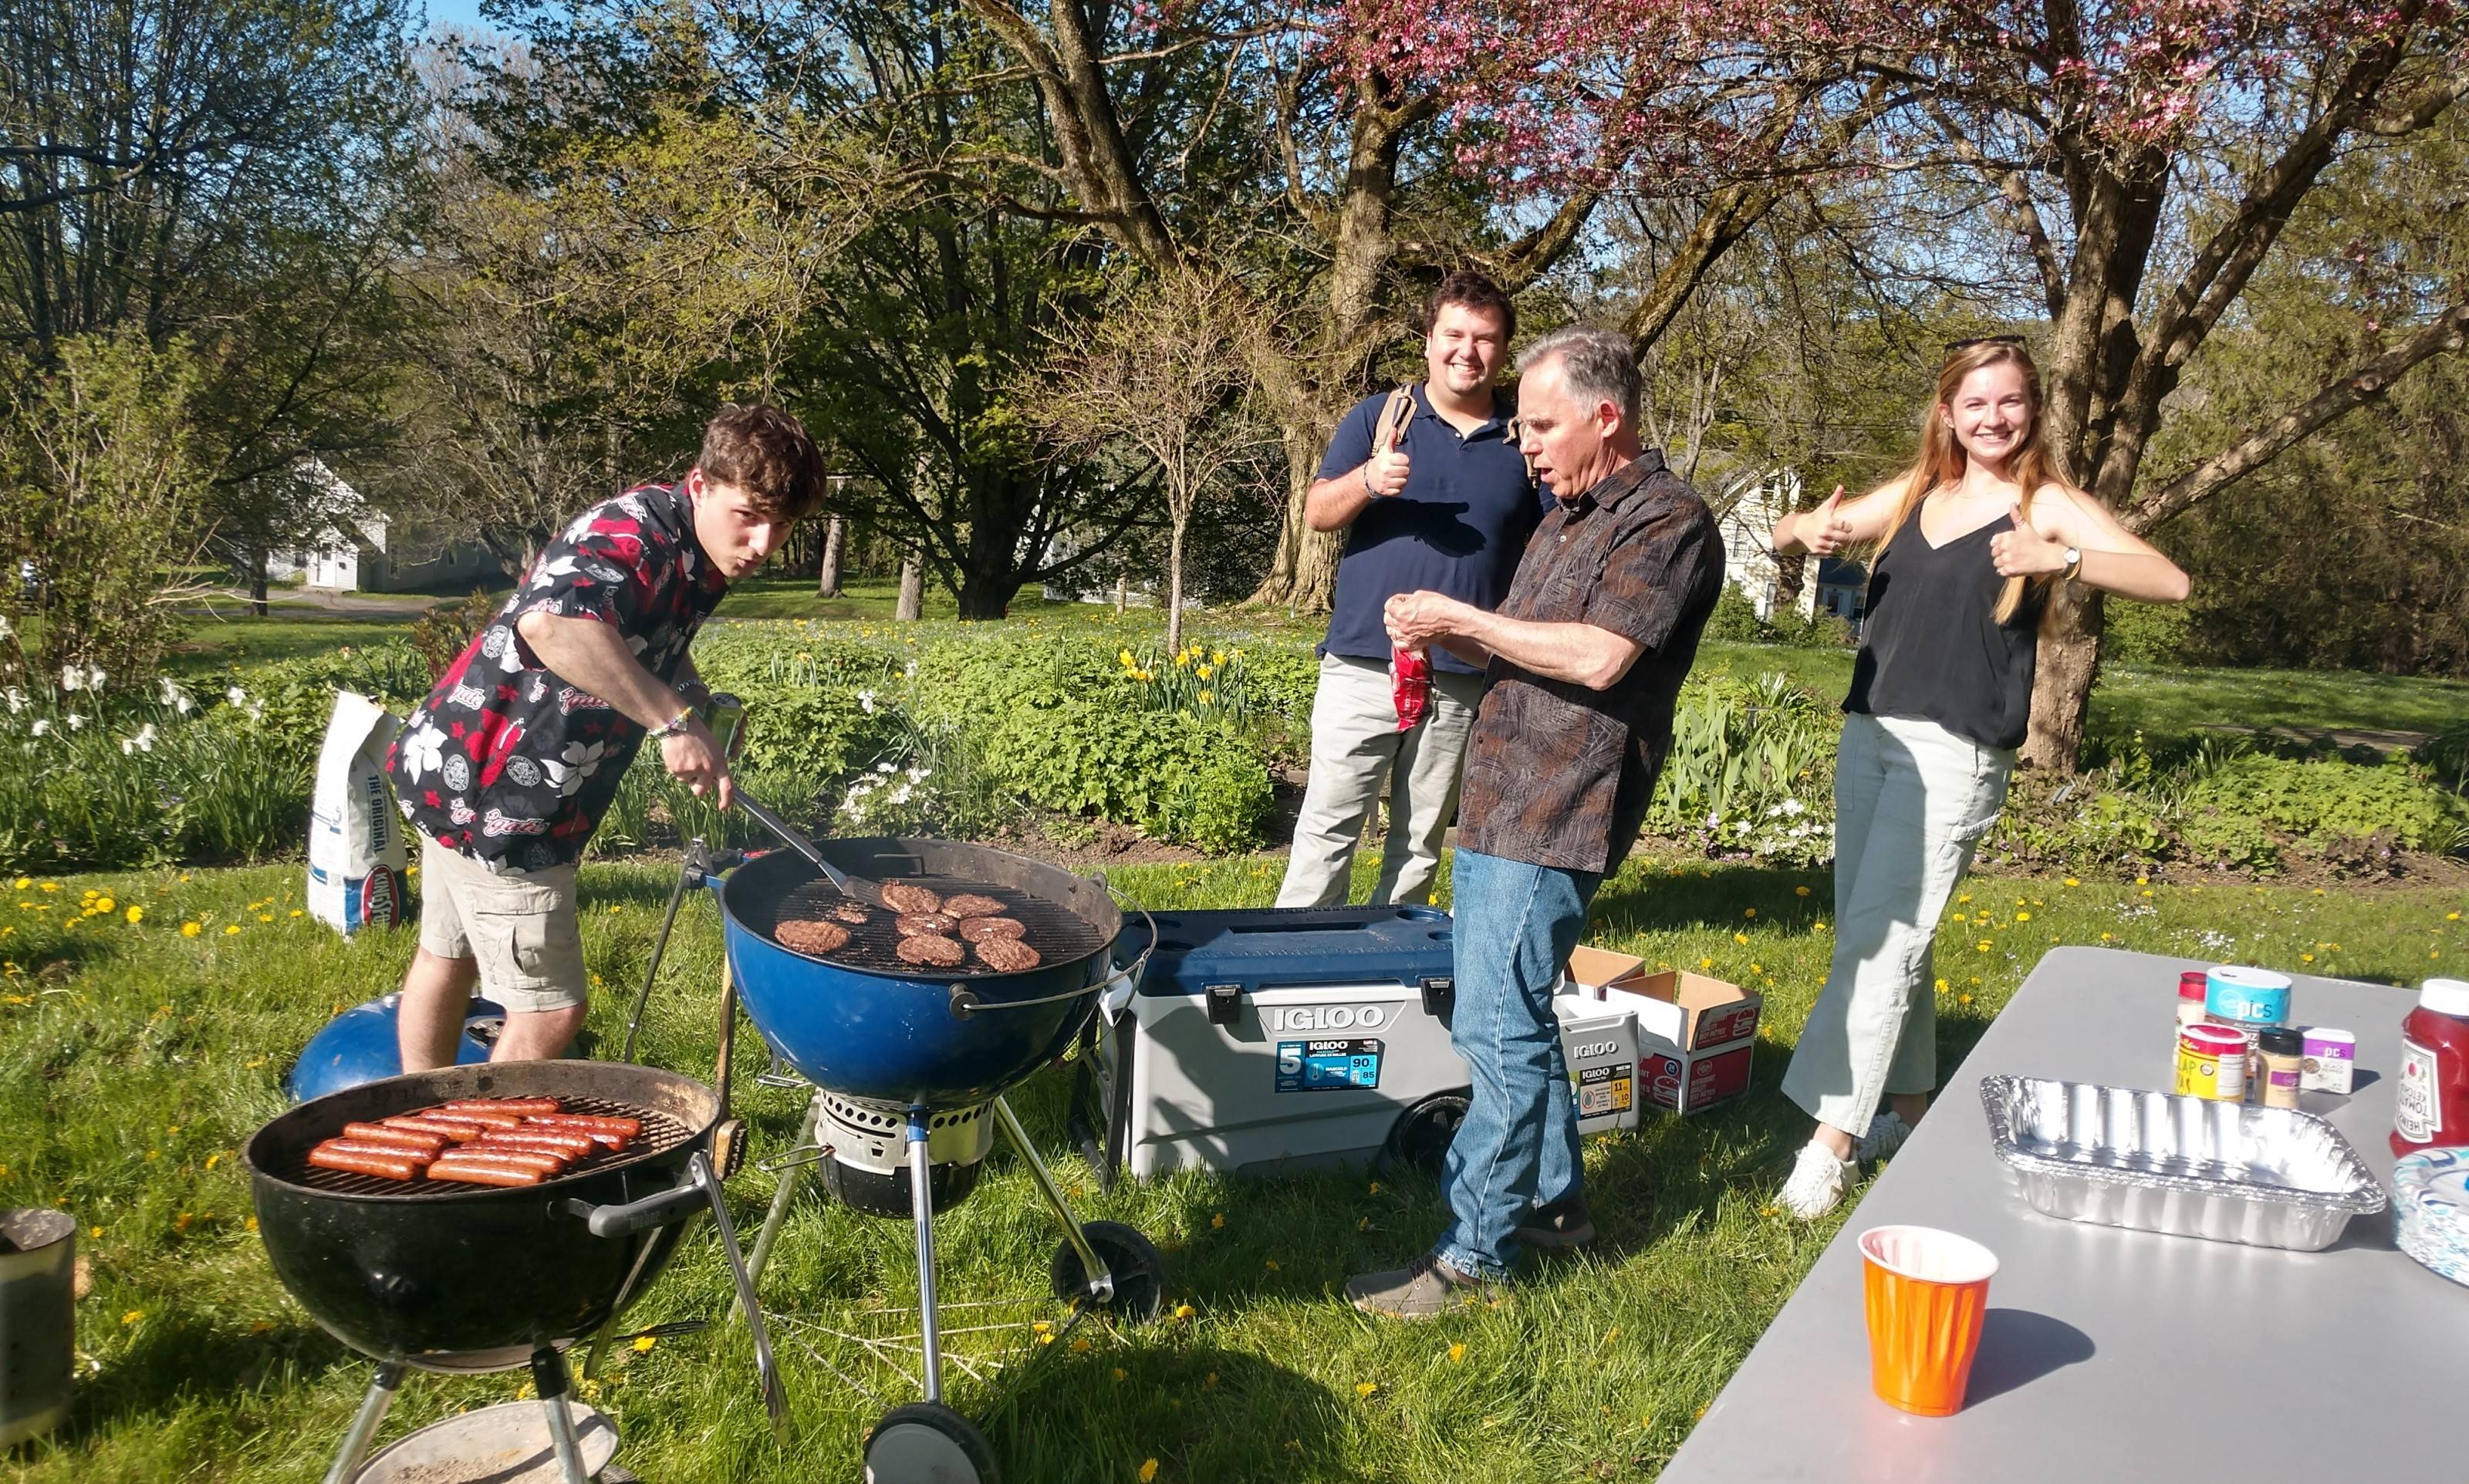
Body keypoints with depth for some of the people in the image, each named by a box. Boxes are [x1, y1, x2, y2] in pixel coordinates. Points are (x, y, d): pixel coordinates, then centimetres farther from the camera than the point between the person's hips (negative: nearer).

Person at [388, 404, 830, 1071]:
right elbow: (549, 623, -46)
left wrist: (696, 697, 6)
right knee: (550, 1010, -5)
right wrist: (673, 721, -44)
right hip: (491, 793, -10)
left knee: (450, 958, 25)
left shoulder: (700, 560, 4)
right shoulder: (636, 532, -25)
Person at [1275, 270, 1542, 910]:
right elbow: (1317, 512, -2)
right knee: (1329, 827, 0)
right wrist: (1368, 480, -22)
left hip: (1466, 682, 1)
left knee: (1421, 842, 10)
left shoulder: (1525, 441, 7)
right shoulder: (1378, 418, 5)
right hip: (1363, 666, -1)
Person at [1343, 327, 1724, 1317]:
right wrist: (1444, 632, 3)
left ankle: (1475, 1249, 3)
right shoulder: (1568, 517, 18)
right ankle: (1551, 1199, 30)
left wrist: (1464, 620, -14)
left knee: (1499, 1028, -7)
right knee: (1509, 1017, 16)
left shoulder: (1668, 521, -11)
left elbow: (1598, 657, -22)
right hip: (1496, 805, 10)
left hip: (1557, 818, -10)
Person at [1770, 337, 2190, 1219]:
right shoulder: (1915, 492, 13)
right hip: (1868, 736, 6)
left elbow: (2169, 582, -12)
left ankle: (1832, 1136, -11)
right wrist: (1811, 532, -8)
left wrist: (2060, 559, -28)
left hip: (1954, 755, -6)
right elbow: (1786, 538, 17)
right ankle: (1909, 1107, 25)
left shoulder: (2048, 504, -1)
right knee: (1869, 934, 11)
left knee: (1882, 939, -12)